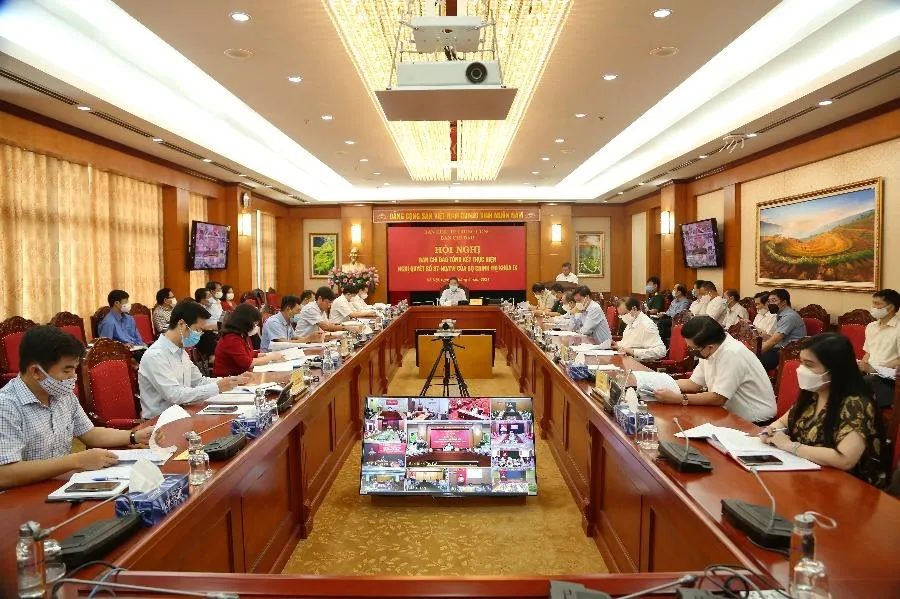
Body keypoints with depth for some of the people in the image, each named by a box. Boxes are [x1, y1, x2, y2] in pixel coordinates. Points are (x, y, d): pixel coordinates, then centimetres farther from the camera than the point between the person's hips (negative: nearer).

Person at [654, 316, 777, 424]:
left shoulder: (731, 354, -26)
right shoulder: (708, 351, 0)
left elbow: (718, 398, -26)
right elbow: (693, 383, 7)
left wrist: (677, 398, -25)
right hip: (733, 414, 8)